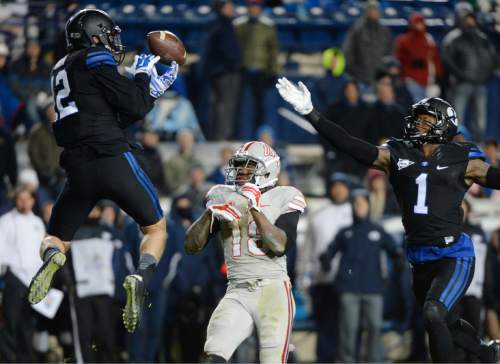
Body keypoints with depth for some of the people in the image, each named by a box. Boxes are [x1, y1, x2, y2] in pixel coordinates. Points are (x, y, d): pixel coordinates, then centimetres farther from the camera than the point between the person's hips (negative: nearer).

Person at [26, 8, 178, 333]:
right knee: (156, 227, 12)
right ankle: (140, 280, -18)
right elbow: (135, 107, -4)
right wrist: (143, 75, 12)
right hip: (114, 161, -5)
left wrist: (153, 88, 26)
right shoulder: (96, 60, -2)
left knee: (57, 238, 18)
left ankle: (52, 259, -20)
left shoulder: (63, 69, 22)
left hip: (78, 169, 6)